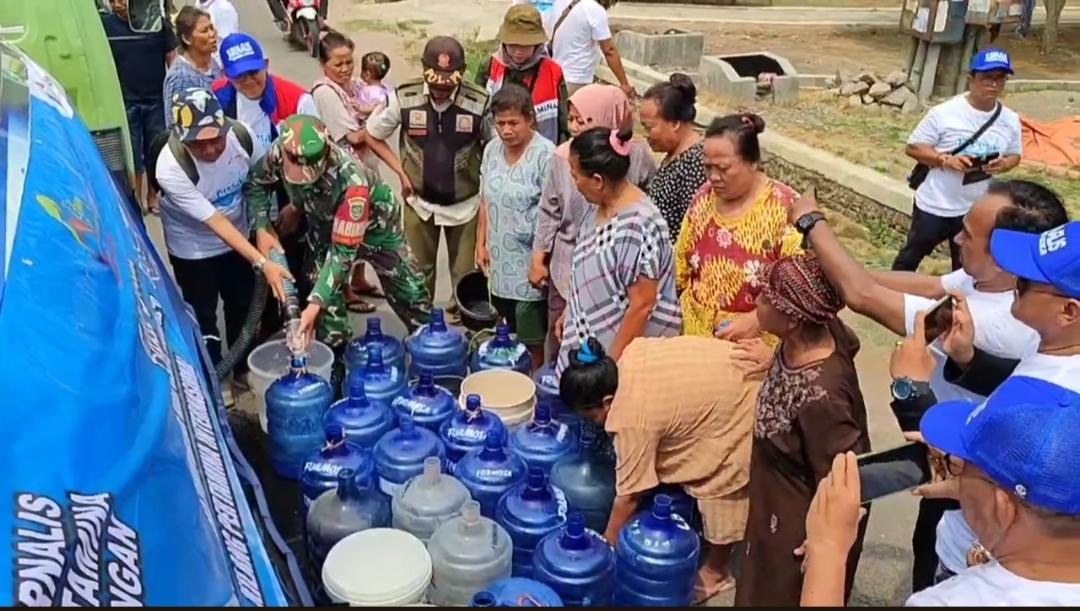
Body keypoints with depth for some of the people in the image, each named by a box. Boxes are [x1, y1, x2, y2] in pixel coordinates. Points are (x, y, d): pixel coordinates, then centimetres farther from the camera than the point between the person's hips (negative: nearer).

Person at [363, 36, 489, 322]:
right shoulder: (405, 97, -14)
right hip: (419, 201, 1)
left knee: (465, 274, 8)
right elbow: (371, 134, 2)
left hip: (465, 203, -1)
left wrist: (486, 185, -6)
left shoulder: (479, 102, -18)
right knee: (417, 272, 15)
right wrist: (401, 172, -2)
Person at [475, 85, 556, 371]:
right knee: (509, 335, 17)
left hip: (530, 262, -6)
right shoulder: (491, 150, 5)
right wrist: (481, 243, 11)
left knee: (533, 339, 2)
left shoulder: (545, 155, -17)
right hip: (500, 260, 7)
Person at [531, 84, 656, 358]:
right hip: (568, 266, 2)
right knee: (560, 340, 14)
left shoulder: (637, 156, -13)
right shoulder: (563, 157, -8)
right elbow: (550, 213, 2)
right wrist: (538, 259, 4)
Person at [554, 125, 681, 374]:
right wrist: (570, 312, 20)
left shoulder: (637, 225, -27)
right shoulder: (601, 206, 0)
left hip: (626, 356, -8)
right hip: (590, 341, 8)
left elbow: (641, 306, -25)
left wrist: (611, 363, -20)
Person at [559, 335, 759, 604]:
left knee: (725, 498, 9)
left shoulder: (633, 421, -24)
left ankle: (715, 573, 30)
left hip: (745, 412, -9)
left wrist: (606, 545, 0)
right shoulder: (631, 354, -6)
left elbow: (628, 497, -15)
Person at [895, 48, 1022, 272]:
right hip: (934, 205, -3)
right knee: (912, 253, 16)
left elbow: (1014, 155, 10)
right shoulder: (944, 113, -17)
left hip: (976, 209, 4)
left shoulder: (1010, 120, -4)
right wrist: (946, 159, -27)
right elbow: (913, 147, -12)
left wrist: (1004, 164, -15)